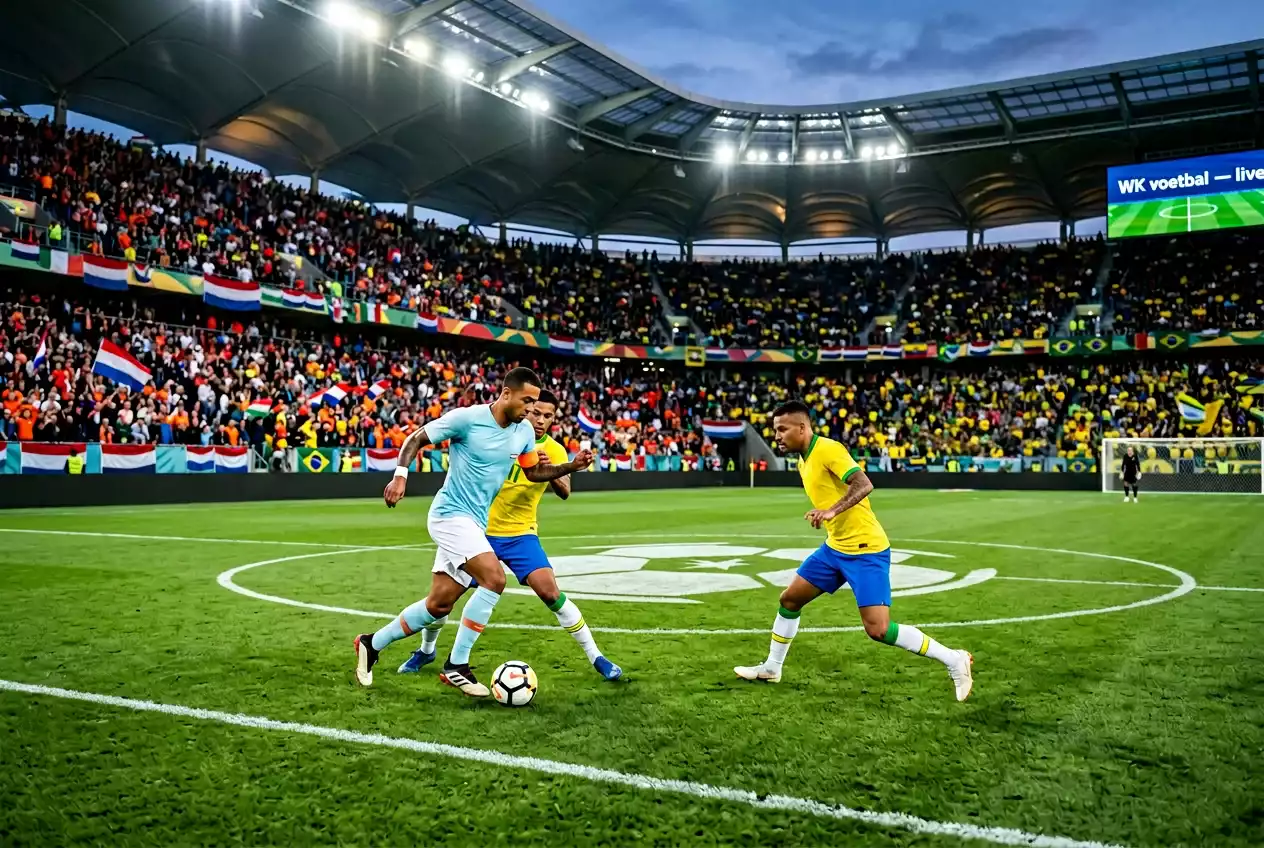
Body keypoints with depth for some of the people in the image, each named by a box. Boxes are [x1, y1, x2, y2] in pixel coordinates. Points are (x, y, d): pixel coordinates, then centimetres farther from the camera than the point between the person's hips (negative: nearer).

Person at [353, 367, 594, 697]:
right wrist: (400, 475, -19)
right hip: (450, 514, -8)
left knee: (438, 606, 8)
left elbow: (534, 472, 16)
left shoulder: (524, 431, 4)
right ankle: (456, 666, -9)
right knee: (494, 579, -23)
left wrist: (571, 466, 1)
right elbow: (415, 438, -6)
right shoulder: (466, 418, -15)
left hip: (475, 523, 8)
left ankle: (372, 644, 29)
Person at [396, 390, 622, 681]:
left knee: (550, 592, -17)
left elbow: (564, 492, -23)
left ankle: (596, 657, -5)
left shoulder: (554, 451, -7)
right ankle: (426, 650, 32)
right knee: (445, 595, 3)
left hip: (520, 534, -1)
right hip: (480, 529, 1)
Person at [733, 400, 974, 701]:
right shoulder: (803, 460, 11)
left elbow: (864, 484, -30)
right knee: (790, 599, 14)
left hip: (865, 550, -9)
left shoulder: (828, 449, -17)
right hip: (835, 547, 9)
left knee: (878, 629, -15)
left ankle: (954, 660, 0)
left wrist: (832, 511, -41)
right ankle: (771, 667, 32)